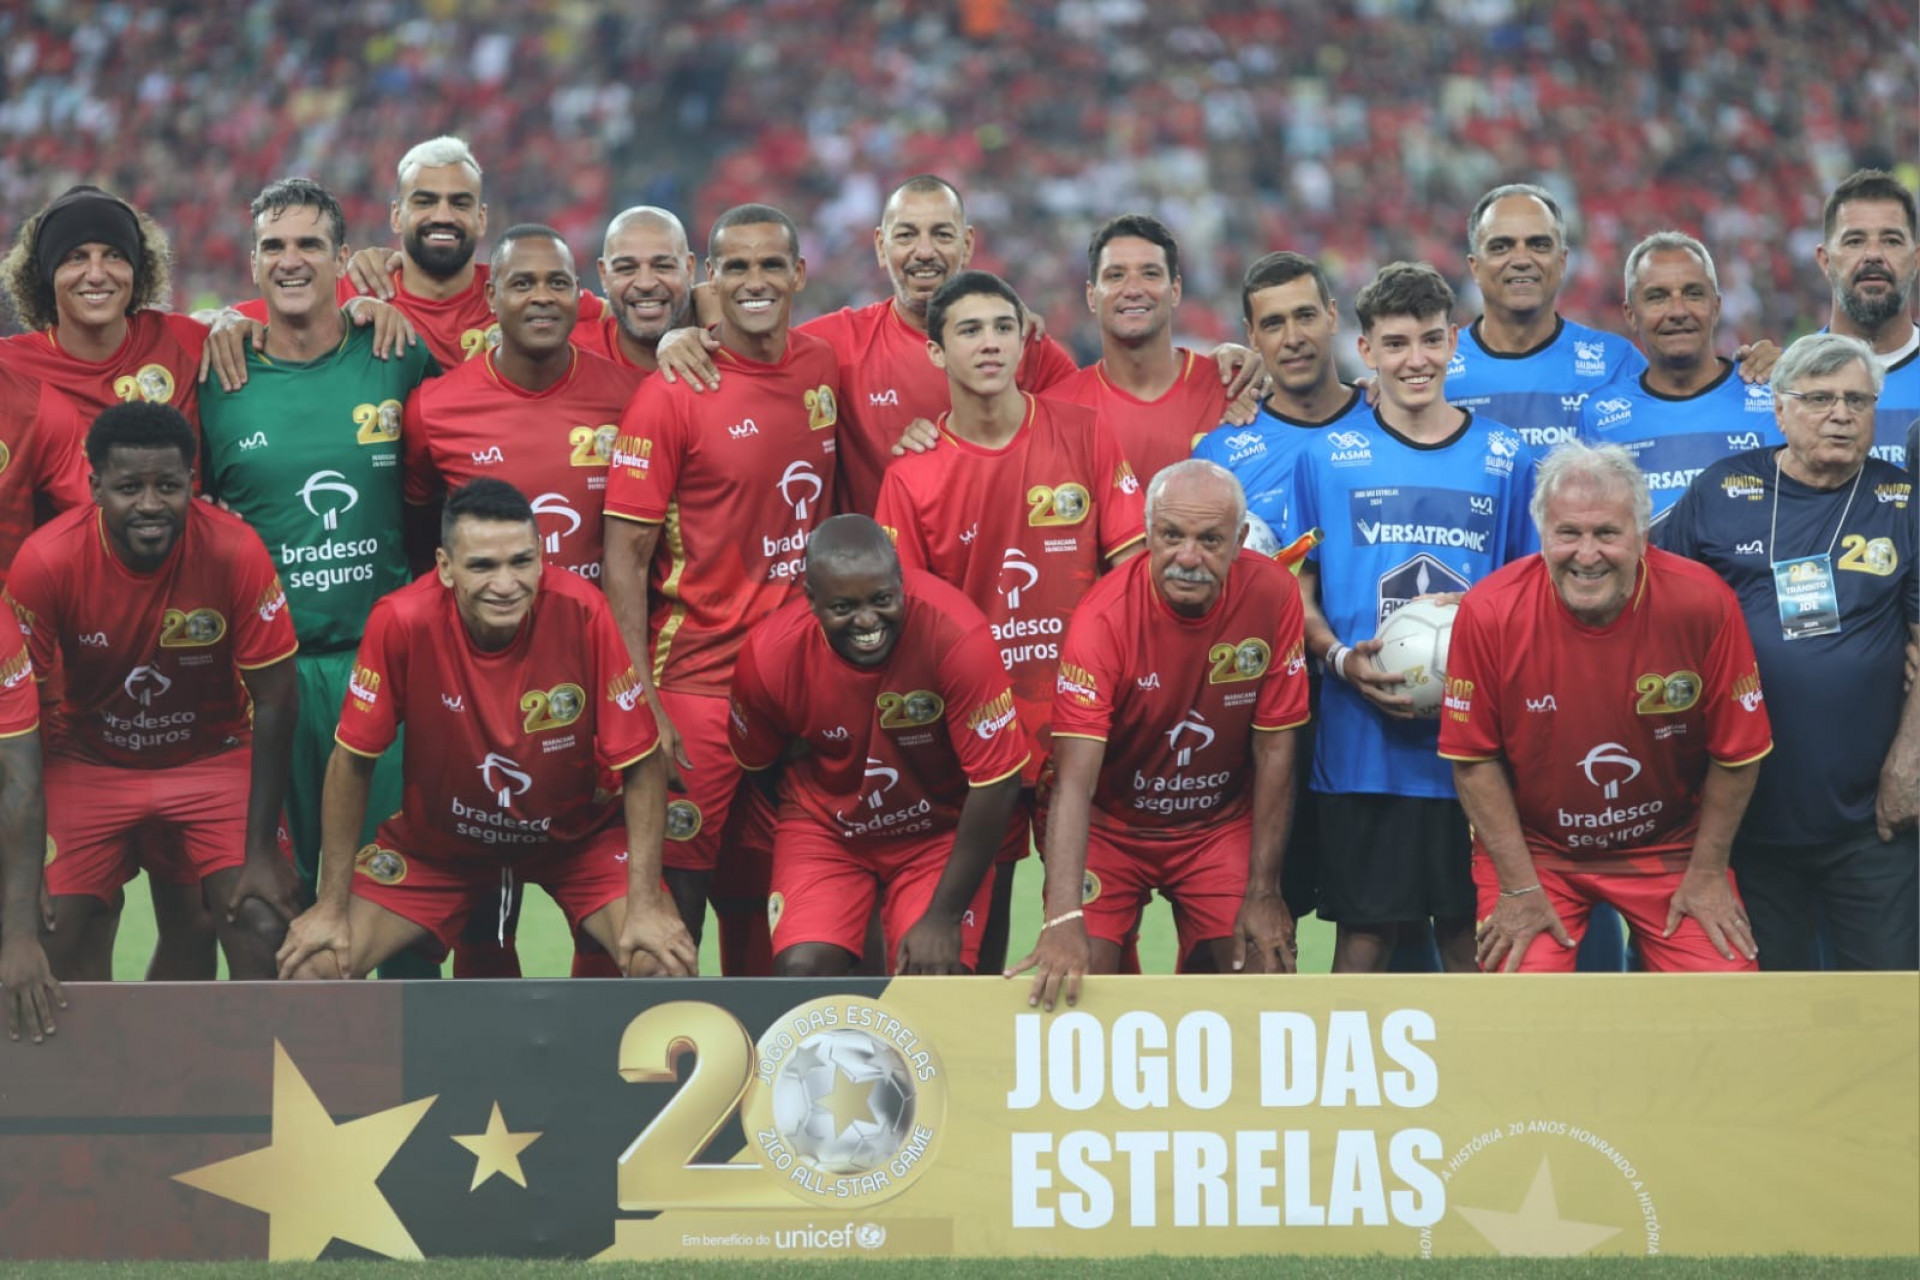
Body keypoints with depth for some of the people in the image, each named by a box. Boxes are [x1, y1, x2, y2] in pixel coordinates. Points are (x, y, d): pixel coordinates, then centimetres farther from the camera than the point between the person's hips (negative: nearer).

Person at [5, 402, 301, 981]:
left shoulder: (236, 552, -24)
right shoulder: (47, 562, -23)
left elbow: (275, 703, -14)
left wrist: (262, 851, -15)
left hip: (215, 757, 0)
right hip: (89, 764, 1)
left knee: (263, 927, -19)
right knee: (52, 935, -15)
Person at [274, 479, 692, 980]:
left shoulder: (582, 614, -27)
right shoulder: (401, 621, -26)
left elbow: (642, 765, -17)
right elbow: (352, 761, -13)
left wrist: (646, 902, -23)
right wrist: (332, 905, -10)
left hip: (576, 838, -1)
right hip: (436, 839, 1)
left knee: (666, 962, -22)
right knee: (313, 963, -13)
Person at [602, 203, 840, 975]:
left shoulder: (823, 372, 7)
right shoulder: (673, 396, -10)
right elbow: (626, 555, -10)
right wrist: (640, 704, -16)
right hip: (697, 679, -5)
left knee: (752, 897, 13)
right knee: (677, 896, -6)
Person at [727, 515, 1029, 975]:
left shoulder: (957, 637, -29)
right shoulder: (771, 654, -21)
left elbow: (996, 783, -22)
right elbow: (753, 767, -1)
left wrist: (943, 916, -17)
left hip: (940, 831, -1)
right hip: (824, 828, 1)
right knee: (802, 971, -19)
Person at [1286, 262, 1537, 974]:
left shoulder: (1505, 460, 8)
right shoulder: (1327, 458, 5)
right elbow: (1296, 593, 8)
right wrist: (1342, 659, -11)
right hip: (1362, 747, -1)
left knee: (1471, 935, 4)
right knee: (1363, 935, 0)